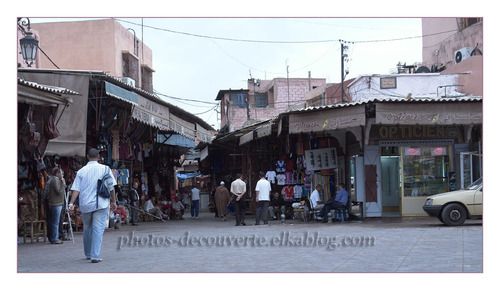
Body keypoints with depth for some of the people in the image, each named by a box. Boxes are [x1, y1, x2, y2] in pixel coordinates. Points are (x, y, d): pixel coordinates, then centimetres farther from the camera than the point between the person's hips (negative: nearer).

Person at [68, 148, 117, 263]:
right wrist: (113, 201, 9)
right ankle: (95, 256, -11)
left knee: (87, 229, 16)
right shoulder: (104, 169, 2)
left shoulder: (81, 171, 5)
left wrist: (71, 203, -4)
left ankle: (88, 254, 28)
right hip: (101, 204, -2)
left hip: (85, 205, 2)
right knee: (98, 229, -3)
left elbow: (76, 189, -2)